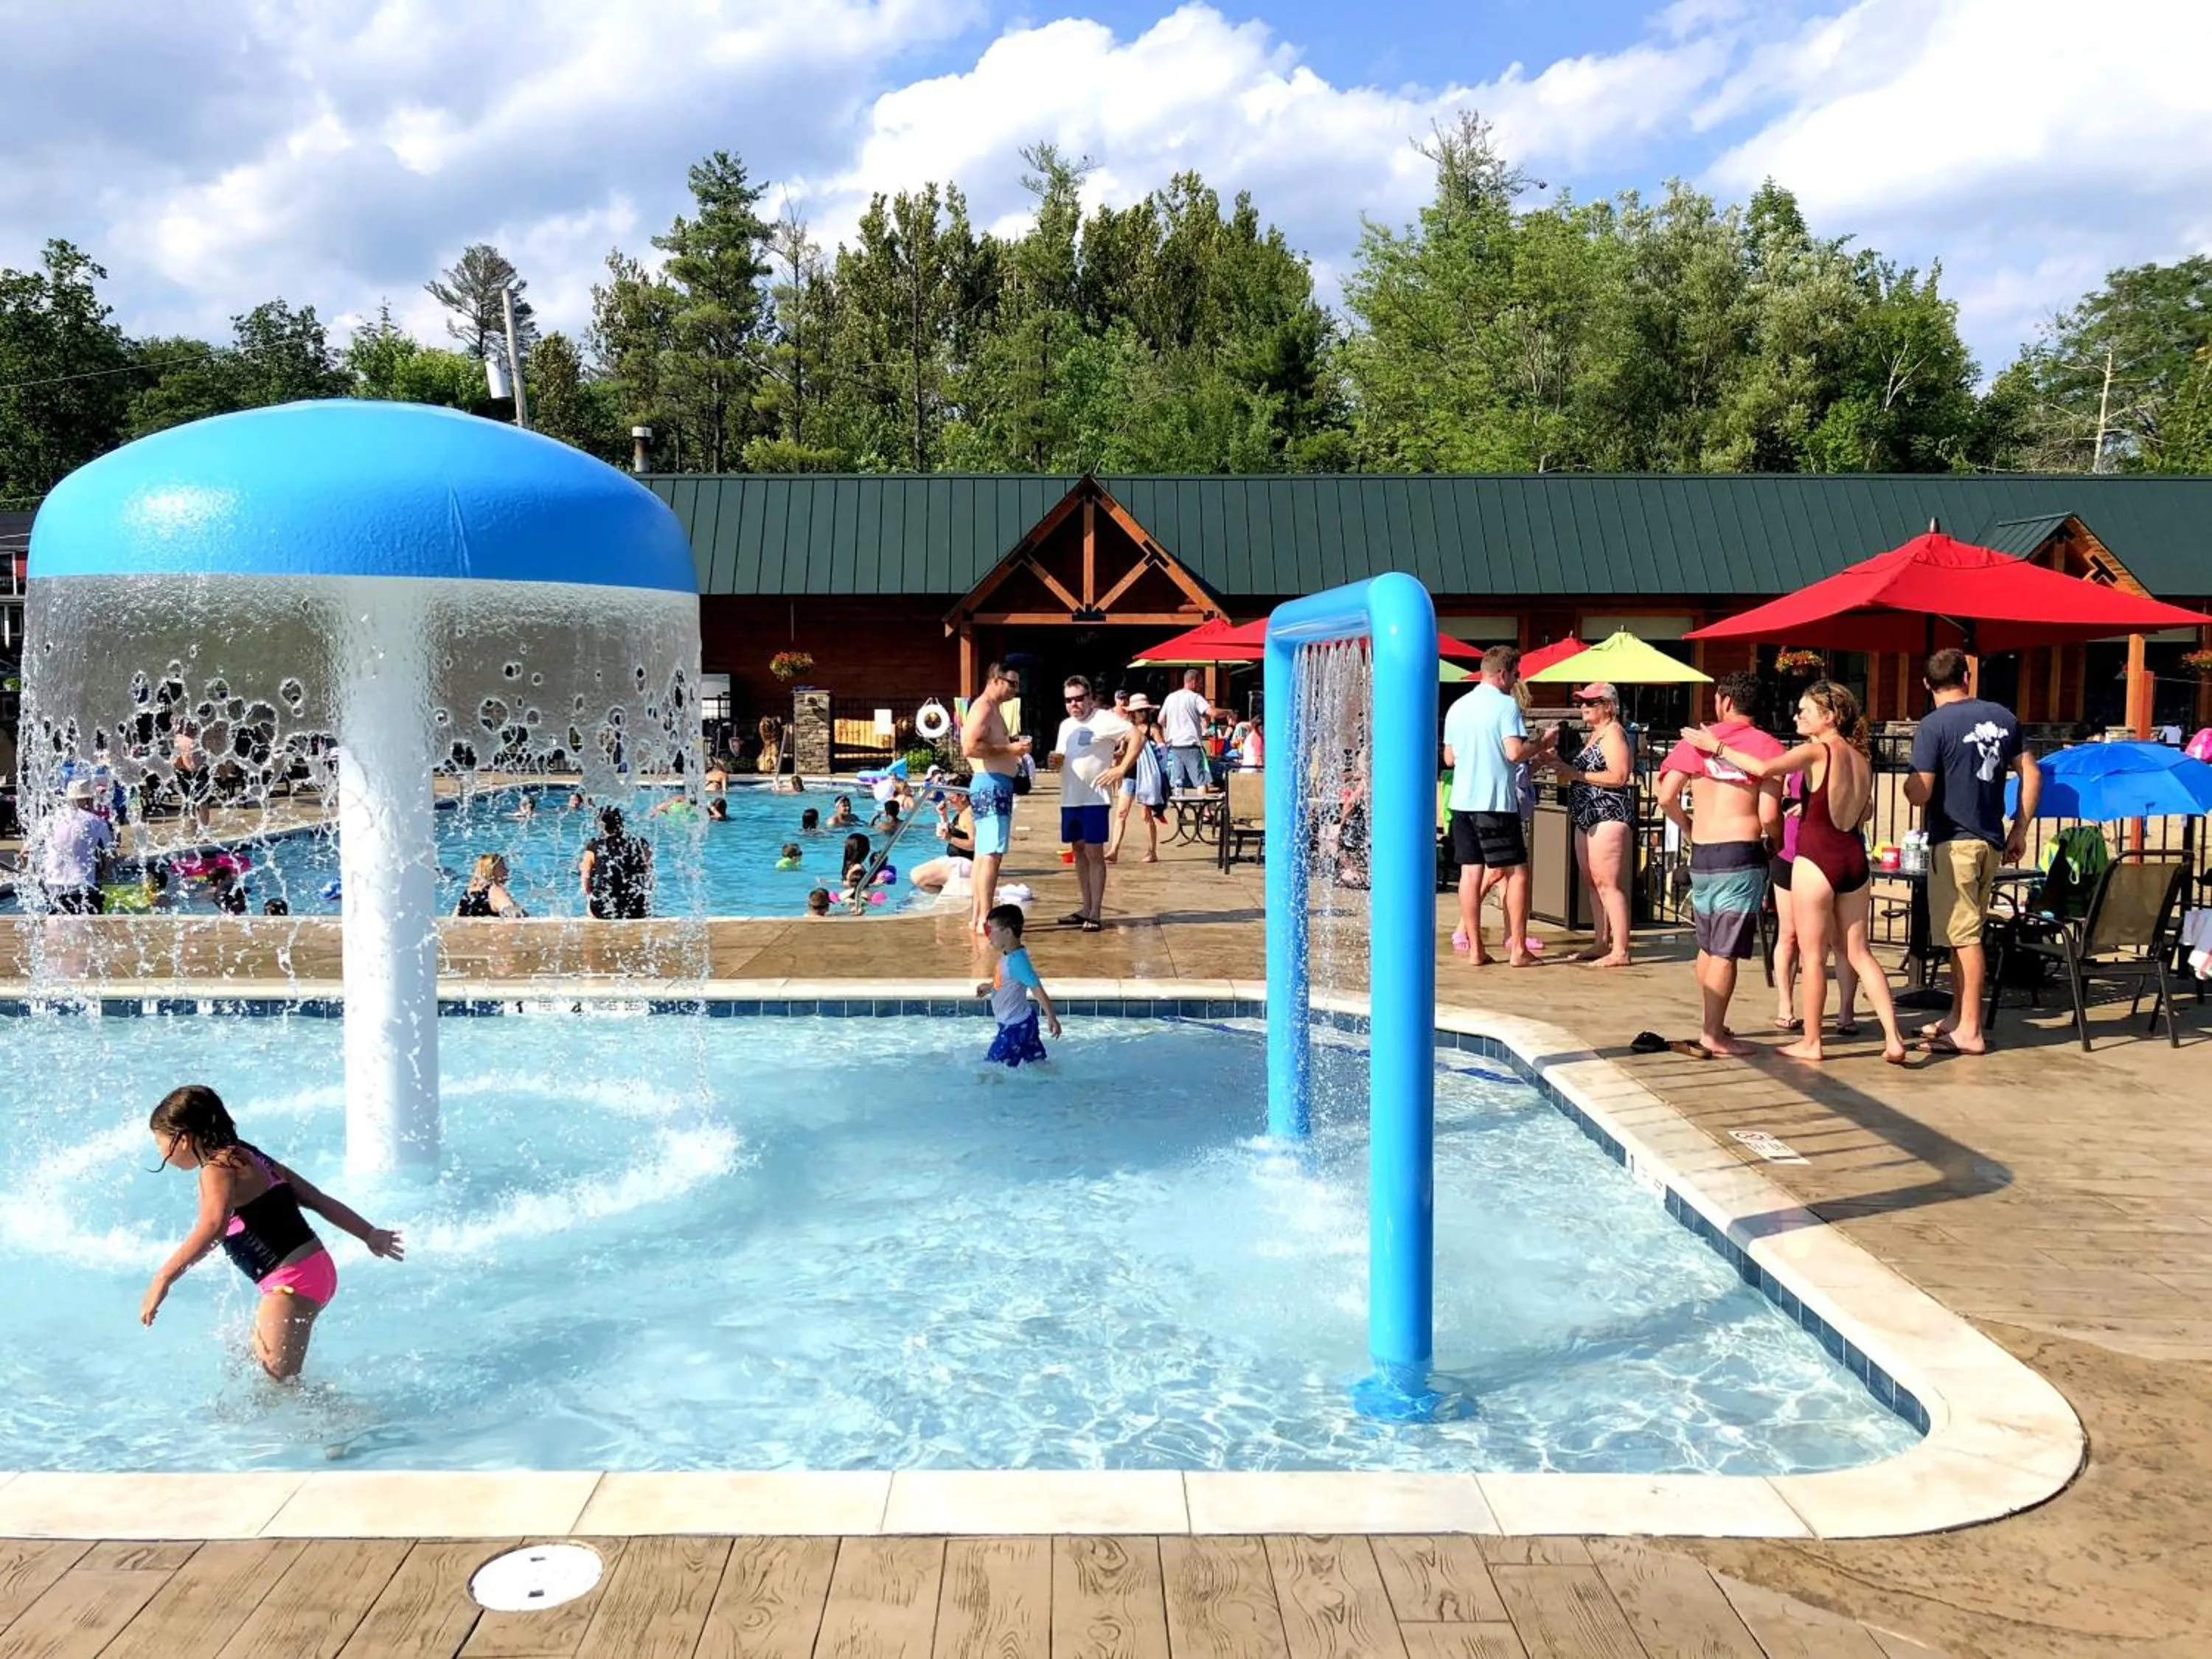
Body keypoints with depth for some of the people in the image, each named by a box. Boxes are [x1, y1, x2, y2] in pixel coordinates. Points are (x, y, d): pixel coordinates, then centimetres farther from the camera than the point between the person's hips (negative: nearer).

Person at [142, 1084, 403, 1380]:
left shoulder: (218, 1169, -10)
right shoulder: (250, 1158, 18)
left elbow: (214, 1226, -30)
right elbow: (317, 1198, 20)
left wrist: (164, 1278, -32)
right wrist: (369, 1234, 24)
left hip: (292, 1282, -10)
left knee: (276, 1383, -6)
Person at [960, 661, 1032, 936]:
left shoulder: (993, 709, 21)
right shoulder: (984, 707, -11)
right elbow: (970, 747, -23)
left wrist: (1013, 746, 14)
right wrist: (1008, 749, -19)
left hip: (996, 786, 11)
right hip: (992, 785, -11)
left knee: (984, 854, 13)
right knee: (991, 854, -12)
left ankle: (977, 916, 18)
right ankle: (984, 920, -13)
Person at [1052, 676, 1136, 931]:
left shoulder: (1104, 720, -8)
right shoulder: (1065, 726, 16)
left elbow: (1135, 736, -15)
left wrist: (1121, 769, -19)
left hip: (1095, 798, -8)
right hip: (1070, 798, 8)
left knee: (1094, 853, -6)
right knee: (1079, 852, 12)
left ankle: (1096, 914, -3)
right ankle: (1086, 908, 20)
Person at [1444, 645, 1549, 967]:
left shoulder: (1458, 707, 13)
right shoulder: (1506, 704, -8)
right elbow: (1514, 752, -18)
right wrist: (1541, 744, -1)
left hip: (1462, 800, 6)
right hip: (1496, 801, -6)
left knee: (1471, 871, 6)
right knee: (1518, 871, 2)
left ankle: (1474, 949, 6)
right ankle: (1518, 949, 2)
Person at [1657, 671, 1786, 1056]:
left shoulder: (1697, 740, 4)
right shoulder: (1767, 746, -5)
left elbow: (1666, 797, -4)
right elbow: (1769, 815, -11)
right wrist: (1776, 842, 10)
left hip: (1701, 855, 4)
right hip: (1742, 854, -4)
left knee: (1707, 946, 17)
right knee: (1726, 951, -1)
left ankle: (1713, 1025, 28)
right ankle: (1714, 1035, 2)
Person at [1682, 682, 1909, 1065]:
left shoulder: (1816, 751, -11)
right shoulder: (1862, 762, 10)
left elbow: (1764, 768, -25)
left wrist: (1716, 747, -16)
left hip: (1816, 858, -7)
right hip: (1854, 857, 7)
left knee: (1813, 955, 3)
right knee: (1860, 952, 12)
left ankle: (1811, 1042, 11)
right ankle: (1893, 1038, 6)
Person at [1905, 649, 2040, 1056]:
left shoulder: (1935, 725, -11)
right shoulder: (2002, 717, 8)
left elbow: (1920, 794, -16)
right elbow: (2032, 775, 11)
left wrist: (1908, 785, 7)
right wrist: (2019, 830, 16)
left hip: (1954, 841, -7)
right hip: (1991, 840, 7)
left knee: (1964, 936, -3)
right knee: (1965, 933, 16)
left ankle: (1970, 1032, 0)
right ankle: (1958, 1016, 25)